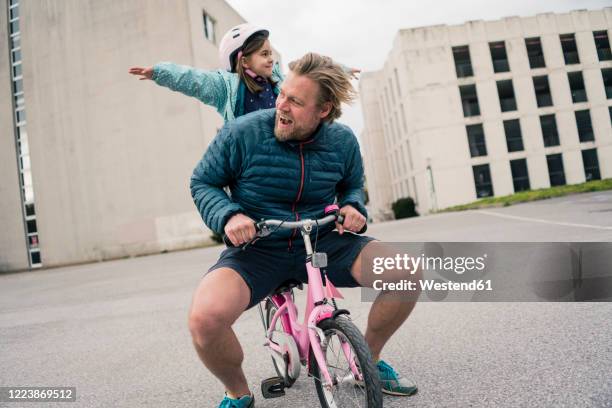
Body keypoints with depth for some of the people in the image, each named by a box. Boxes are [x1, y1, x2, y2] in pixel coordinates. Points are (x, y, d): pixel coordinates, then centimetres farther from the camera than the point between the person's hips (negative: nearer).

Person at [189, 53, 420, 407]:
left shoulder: (343, 141, -2)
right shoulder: (242, 133, -12)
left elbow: (353, 186, 16)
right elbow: (203, 182, 0)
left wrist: (354, 207, -8)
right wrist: (229, 216, -20)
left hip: (323, 244, 3)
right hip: (257, 249, -2)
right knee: (205, 317, -32)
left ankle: (369, 359, 11)